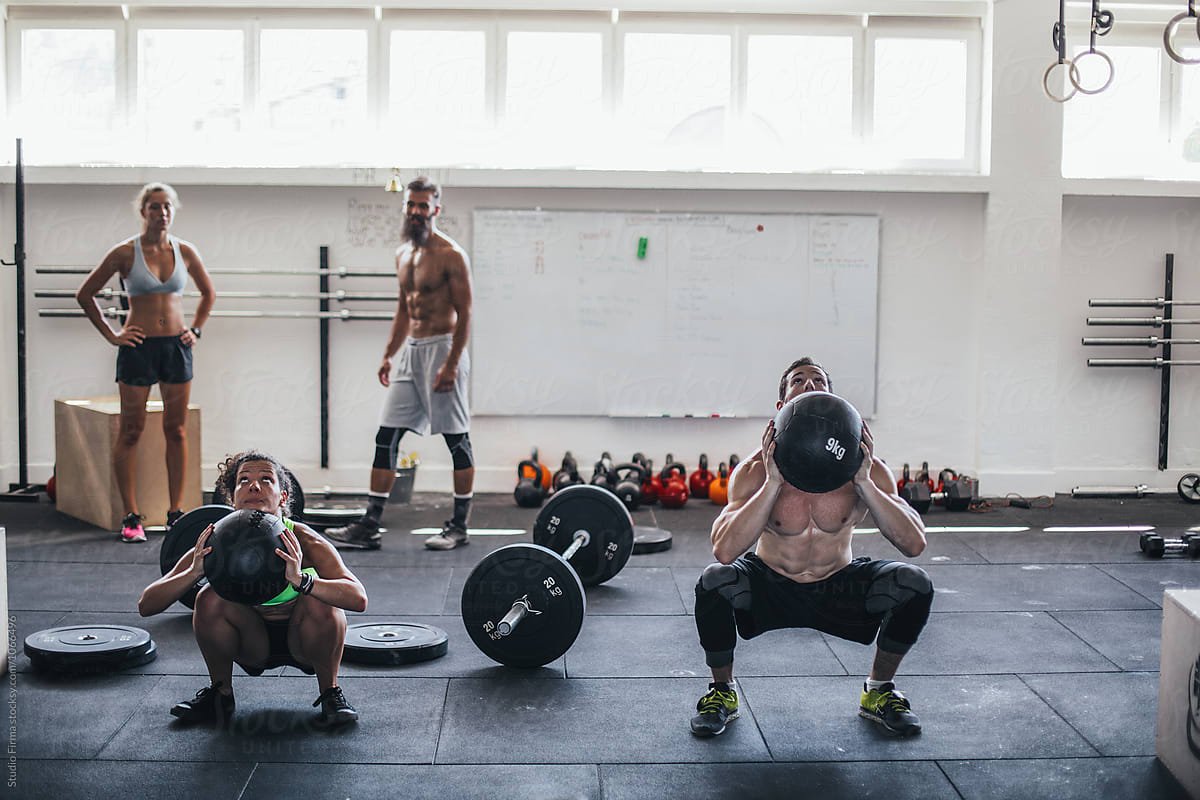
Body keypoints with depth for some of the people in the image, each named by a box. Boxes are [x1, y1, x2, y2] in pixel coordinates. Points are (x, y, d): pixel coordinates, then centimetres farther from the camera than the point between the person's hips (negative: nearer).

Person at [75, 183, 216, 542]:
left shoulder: (185, 252, 4)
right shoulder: (125, 253, -5)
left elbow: (208, 293, 20)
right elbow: (85, 294, 3)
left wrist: (195, 329, 11)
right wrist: (110, 335, -1)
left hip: (176, 347, 3)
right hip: (139, 347, -3)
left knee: (177, 431, 5)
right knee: (130, 432, 0)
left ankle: (175, 512, 13)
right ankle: (131, 517, 6)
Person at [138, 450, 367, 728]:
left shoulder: (303, 541, -28)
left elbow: (359, 599, -41)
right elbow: (146, 605, -24)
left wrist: (300, 580, -56)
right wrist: (195, 572, -42)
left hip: (304, 642, -2)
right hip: (254, 647, 2)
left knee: (320, 601, -32)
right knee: (210, 599, -24)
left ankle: (331, 694, -8)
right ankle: (220, 694, -1)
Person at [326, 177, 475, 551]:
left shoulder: (450, 255, -9)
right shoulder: (403, 254, 14)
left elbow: (464, 313, -13)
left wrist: (451, 364, -19)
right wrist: (389, 355, 16)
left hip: (443, 348, -8)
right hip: (411, 351, 8)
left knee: (456, 440, 0)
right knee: (386, 436, 3)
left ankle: (459, 526, 9)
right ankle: (369, 526, 5)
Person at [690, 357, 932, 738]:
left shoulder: (866, 467, -14)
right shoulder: (755, 470, -18)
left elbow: (914, 544, -22)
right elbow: (724, 550, -32)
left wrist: (863, 482, -31)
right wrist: (774, 482, -36)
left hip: (839, 588, 2)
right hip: (771, 589, -1)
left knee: (914, 584, -23)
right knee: (714, 581, -32)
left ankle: (879, 691, 4)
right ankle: (722, 692, -3)